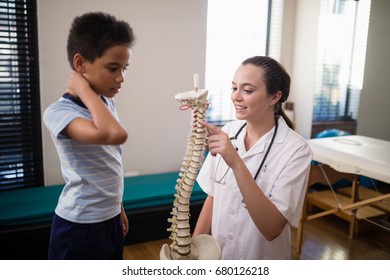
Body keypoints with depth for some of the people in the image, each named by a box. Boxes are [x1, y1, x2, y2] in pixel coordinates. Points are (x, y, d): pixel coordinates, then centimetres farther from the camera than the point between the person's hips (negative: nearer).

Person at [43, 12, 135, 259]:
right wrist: (84, 89, -27)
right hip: (79, 226, -7)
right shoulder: (58, 112, -22)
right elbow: (116, 134, -41)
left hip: (109, 219, 7)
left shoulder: (107, 103, 2)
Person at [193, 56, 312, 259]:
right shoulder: (228, 132, -8)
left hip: (261, 259, -4)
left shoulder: (295, 149, -21)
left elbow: (272, 229, -28)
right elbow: (212, 197, 1)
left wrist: (236, 163, -35)